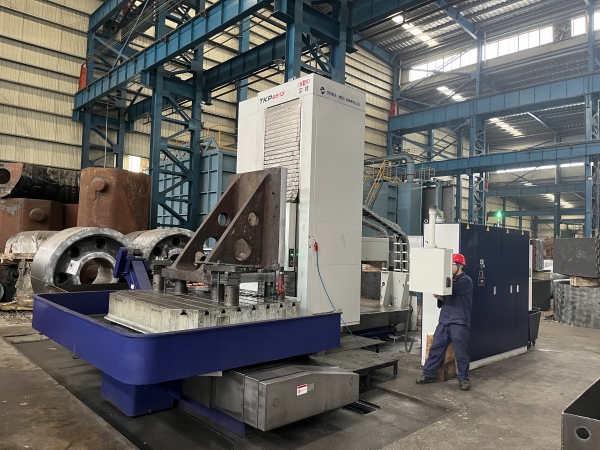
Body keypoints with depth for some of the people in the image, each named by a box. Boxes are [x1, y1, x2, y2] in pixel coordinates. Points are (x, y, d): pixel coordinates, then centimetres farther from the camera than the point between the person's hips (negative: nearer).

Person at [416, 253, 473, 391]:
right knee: (435, 348, 5)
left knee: (461, 353, 2)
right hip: (444, 320, 7)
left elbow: (450, 290, -22)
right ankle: (428, 375, 12)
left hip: (459, 323, -7)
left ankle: (463, 379, 15)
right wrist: (439, 296, -3)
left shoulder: (466, 281, -8)